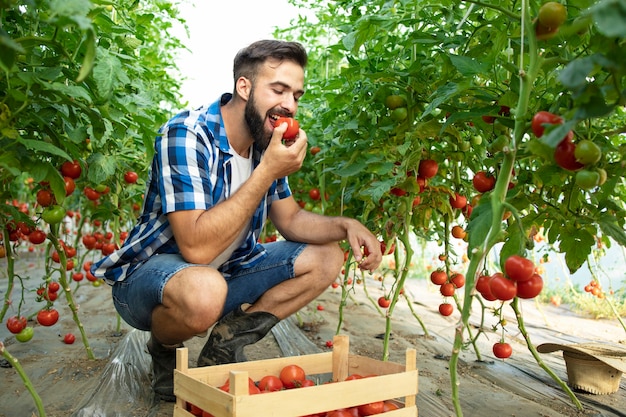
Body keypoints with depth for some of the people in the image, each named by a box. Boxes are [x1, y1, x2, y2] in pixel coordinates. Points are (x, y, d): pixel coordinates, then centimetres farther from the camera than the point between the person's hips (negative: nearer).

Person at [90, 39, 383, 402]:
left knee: (326, 258, 0)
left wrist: (345, 225, -13)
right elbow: (196, 248, -34)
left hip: (225, 272, 7)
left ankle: (227, 344, 0)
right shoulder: (187, 135, -25)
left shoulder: (266, 142, -1)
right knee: (205, 291, -41)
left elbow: (291, 219, 7)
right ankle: (165, 349, -4)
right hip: (148, 275, -7)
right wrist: (268, 171, -32)